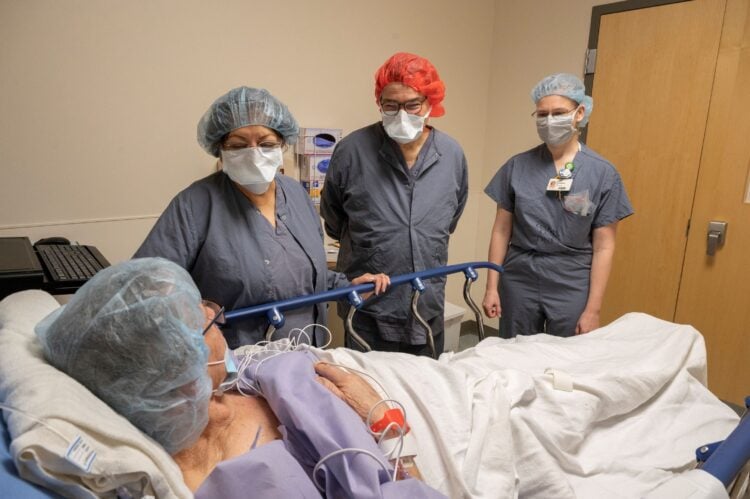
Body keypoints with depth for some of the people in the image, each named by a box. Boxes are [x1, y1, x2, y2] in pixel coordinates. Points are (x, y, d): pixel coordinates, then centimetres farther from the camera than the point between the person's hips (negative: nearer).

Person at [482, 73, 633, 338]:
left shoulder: (603, 173, -5)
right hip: (519, 281, 1)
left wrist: (593, 309, -6)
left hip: (572, 287, -1)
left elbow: (603, 247, -5)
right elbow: (501, 231, 1)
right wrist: (492, 287, -1)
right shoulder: (518, 166, -2)